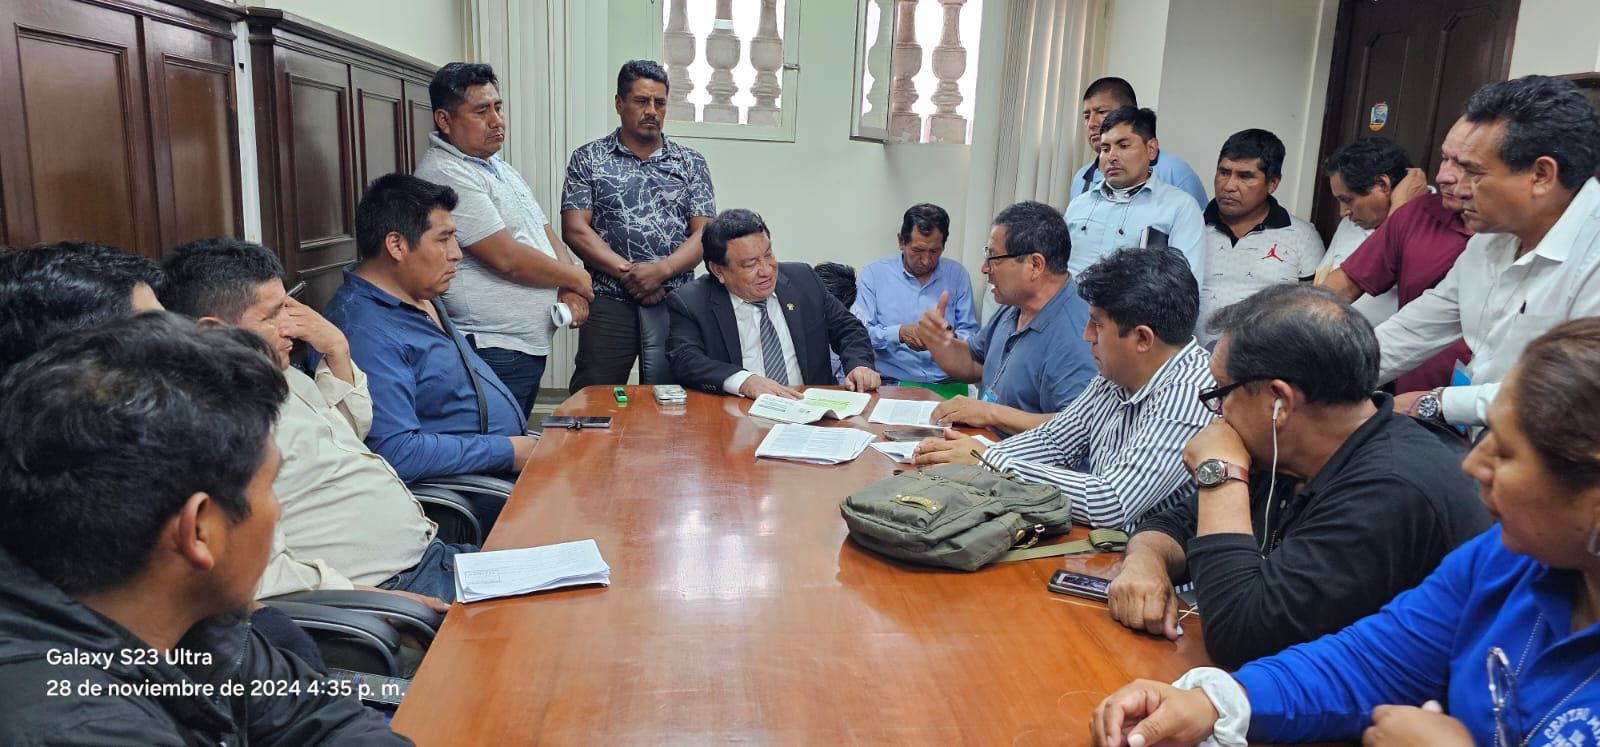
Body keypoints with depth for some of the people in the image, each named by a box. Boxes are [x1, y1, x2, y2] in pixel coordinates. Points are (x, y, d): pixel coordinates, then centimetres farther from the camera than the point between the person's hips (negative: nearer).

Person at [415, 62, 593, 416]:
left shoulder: (499, 167, 15)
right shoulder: (446, 174, -16)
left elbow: (544, 230, 14)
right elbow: (507, 258, -21)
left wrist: (571, 291, -4)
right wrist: (576, 279, -7)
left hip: (531, 344, 9)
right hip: (492, 350, -9)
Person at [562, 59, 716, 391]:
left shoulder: (691, 162, 11)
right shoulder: (588, 159, 7)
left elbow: (704, 233, 3)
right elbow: (575, 230, -2)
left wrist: (660, 270, -13)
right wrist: (627, 272, -13)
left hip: (674, 302, 1)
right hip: (607, 302, -1)